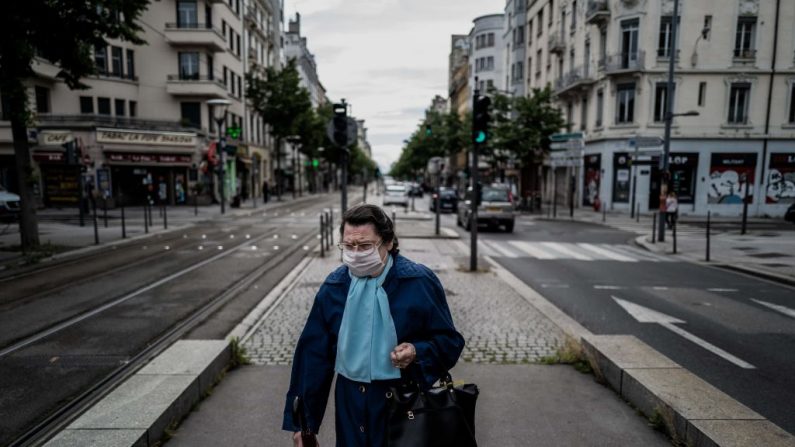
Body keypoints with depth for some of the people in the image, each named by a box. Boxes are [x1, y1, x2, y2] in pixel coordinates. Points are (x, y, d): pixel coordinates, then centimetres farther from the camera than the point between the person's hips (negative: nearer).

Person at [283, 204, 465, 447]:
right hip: (351, 402, 3)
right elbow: (313, 353, 2)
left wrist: (417, 353, -25)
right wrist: (302, 420, 3)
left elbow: (450, 342, -4)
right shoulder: (334, 286, -3)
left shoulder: (419, 282, -13)